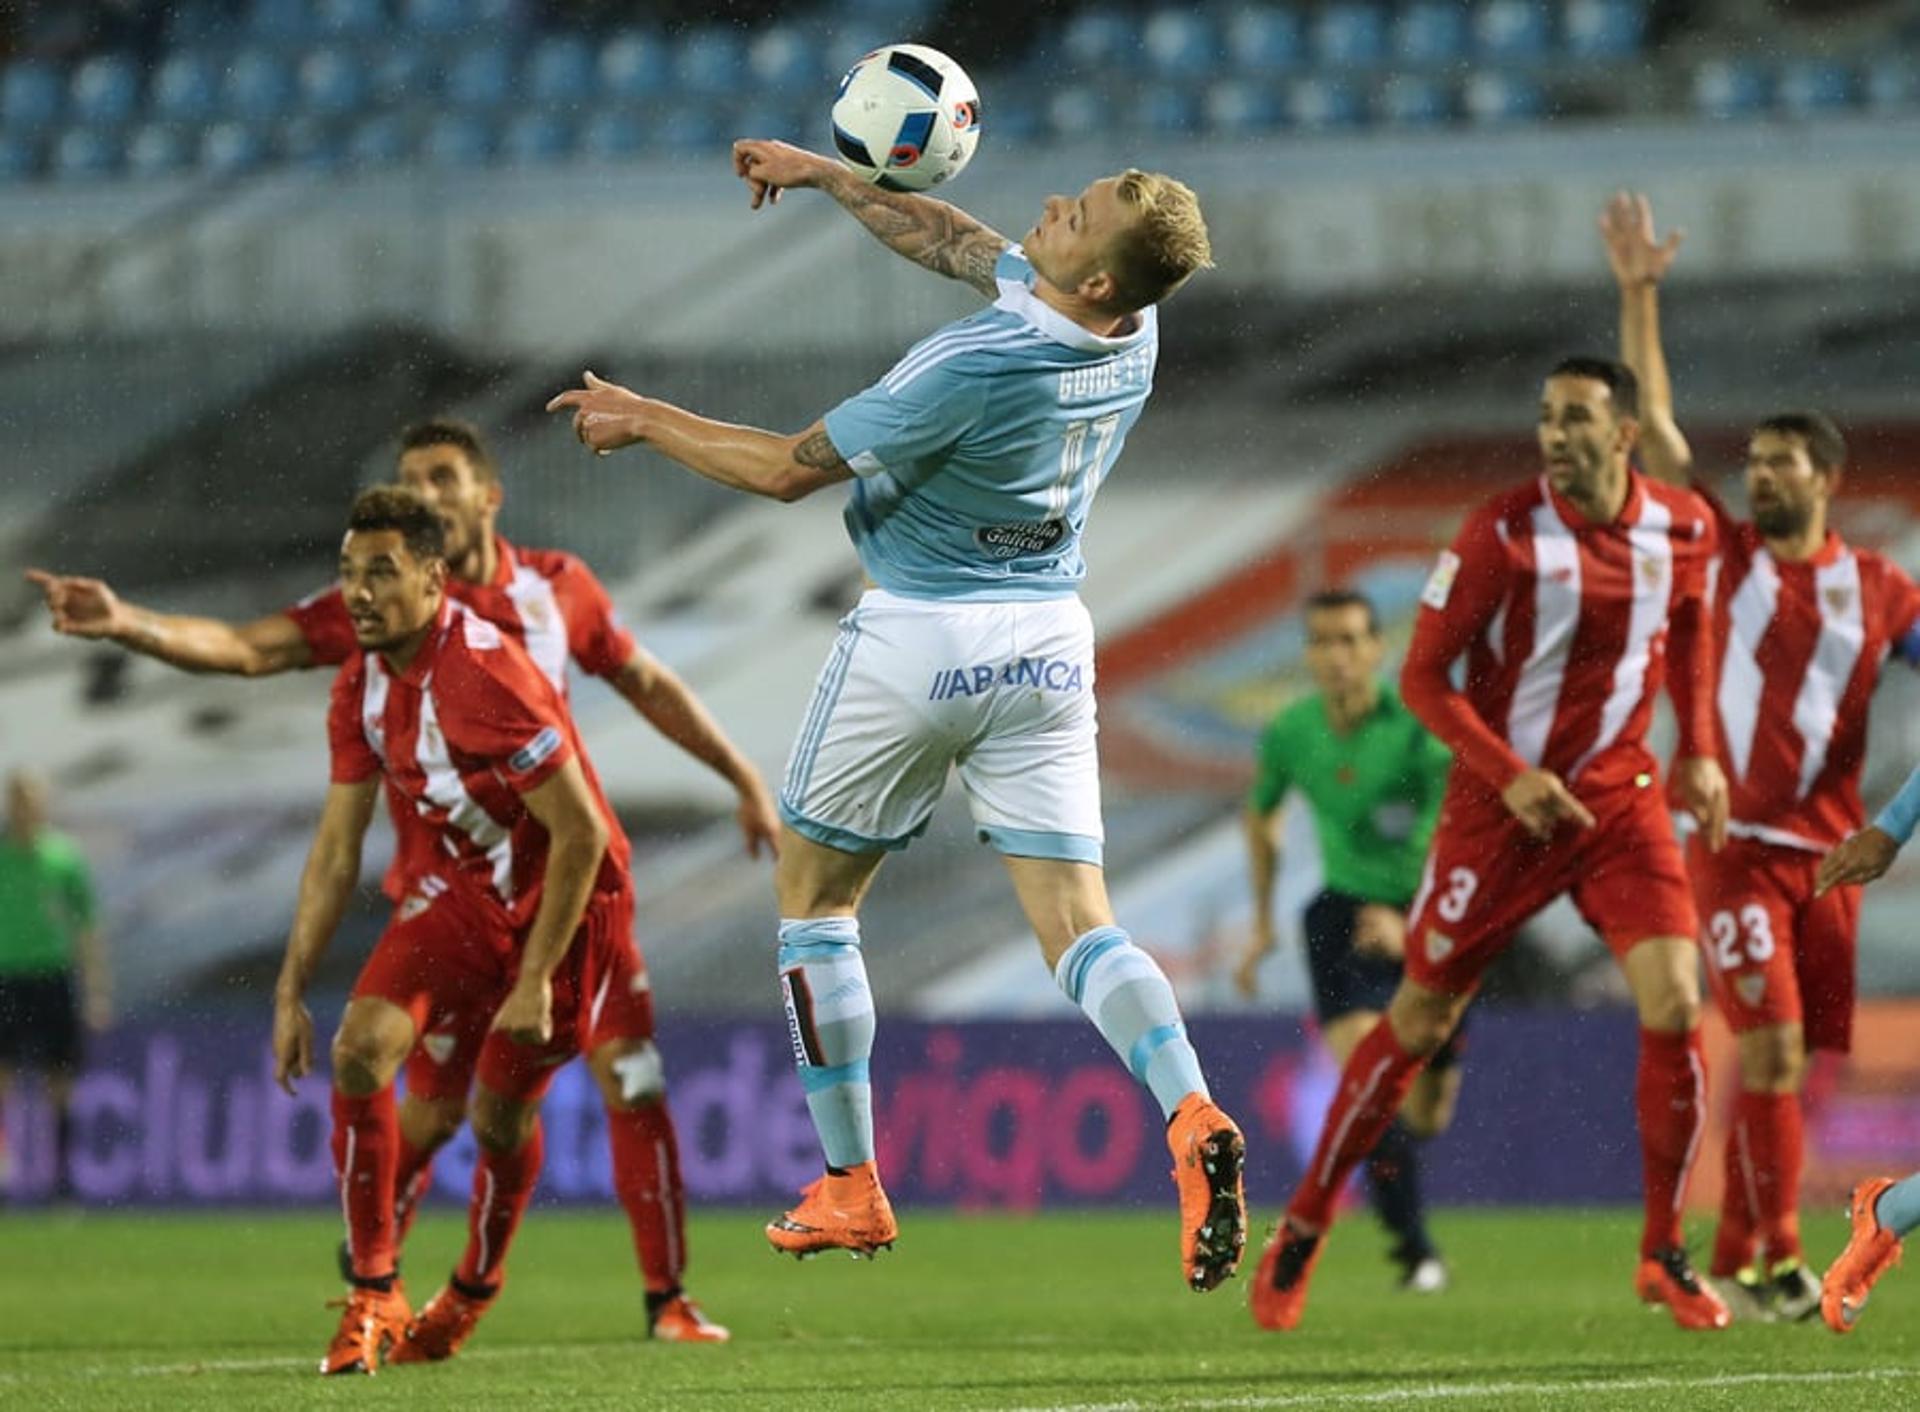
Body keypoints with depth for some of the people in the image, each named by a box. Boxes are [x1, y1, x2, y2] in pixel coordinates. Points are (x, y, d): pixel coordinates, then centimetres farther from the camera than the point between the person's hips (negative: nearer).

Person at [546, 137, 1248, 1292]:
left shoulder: (972, 368, -27)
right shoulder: (1131, 335, -5)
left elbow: (788, 470, -16)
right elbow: (955, 242, 13)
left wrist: (644, 419, -2)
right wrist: (824, 175, 21)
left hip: (921, 643, -6)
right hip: (1049, 643, 6)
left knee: (814, 897, 14)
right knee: (1077, 922, 1)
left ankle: (851, 1192, 15)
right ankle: (1192, 1117, -26)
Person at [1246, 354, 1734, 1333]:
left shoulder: (1684, 528, -2)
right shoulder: (1503, 534, -15)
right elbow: (1423, 677, -12)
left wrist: (1697, 752, 9)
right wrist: (1511, 775, -23)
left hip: (1619, 795, 3)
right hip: (1502, 803, -3)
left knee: (1674, 1002, -13)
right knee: (1420, 1020, 4)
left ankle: (1662, 1252, 2)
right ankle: (1302, 1230, 21)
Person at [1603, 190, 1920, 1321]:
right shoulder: (1725, 552, 4)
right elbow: (1654, 425, 2)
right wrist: (1640, 297, -3)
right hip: (1737, 844, -3)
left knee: (1791, 1062, 5)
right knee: (1770, 1046, -15)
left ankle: (1735, 1261, 15)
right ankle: (1778, 1257, -12)